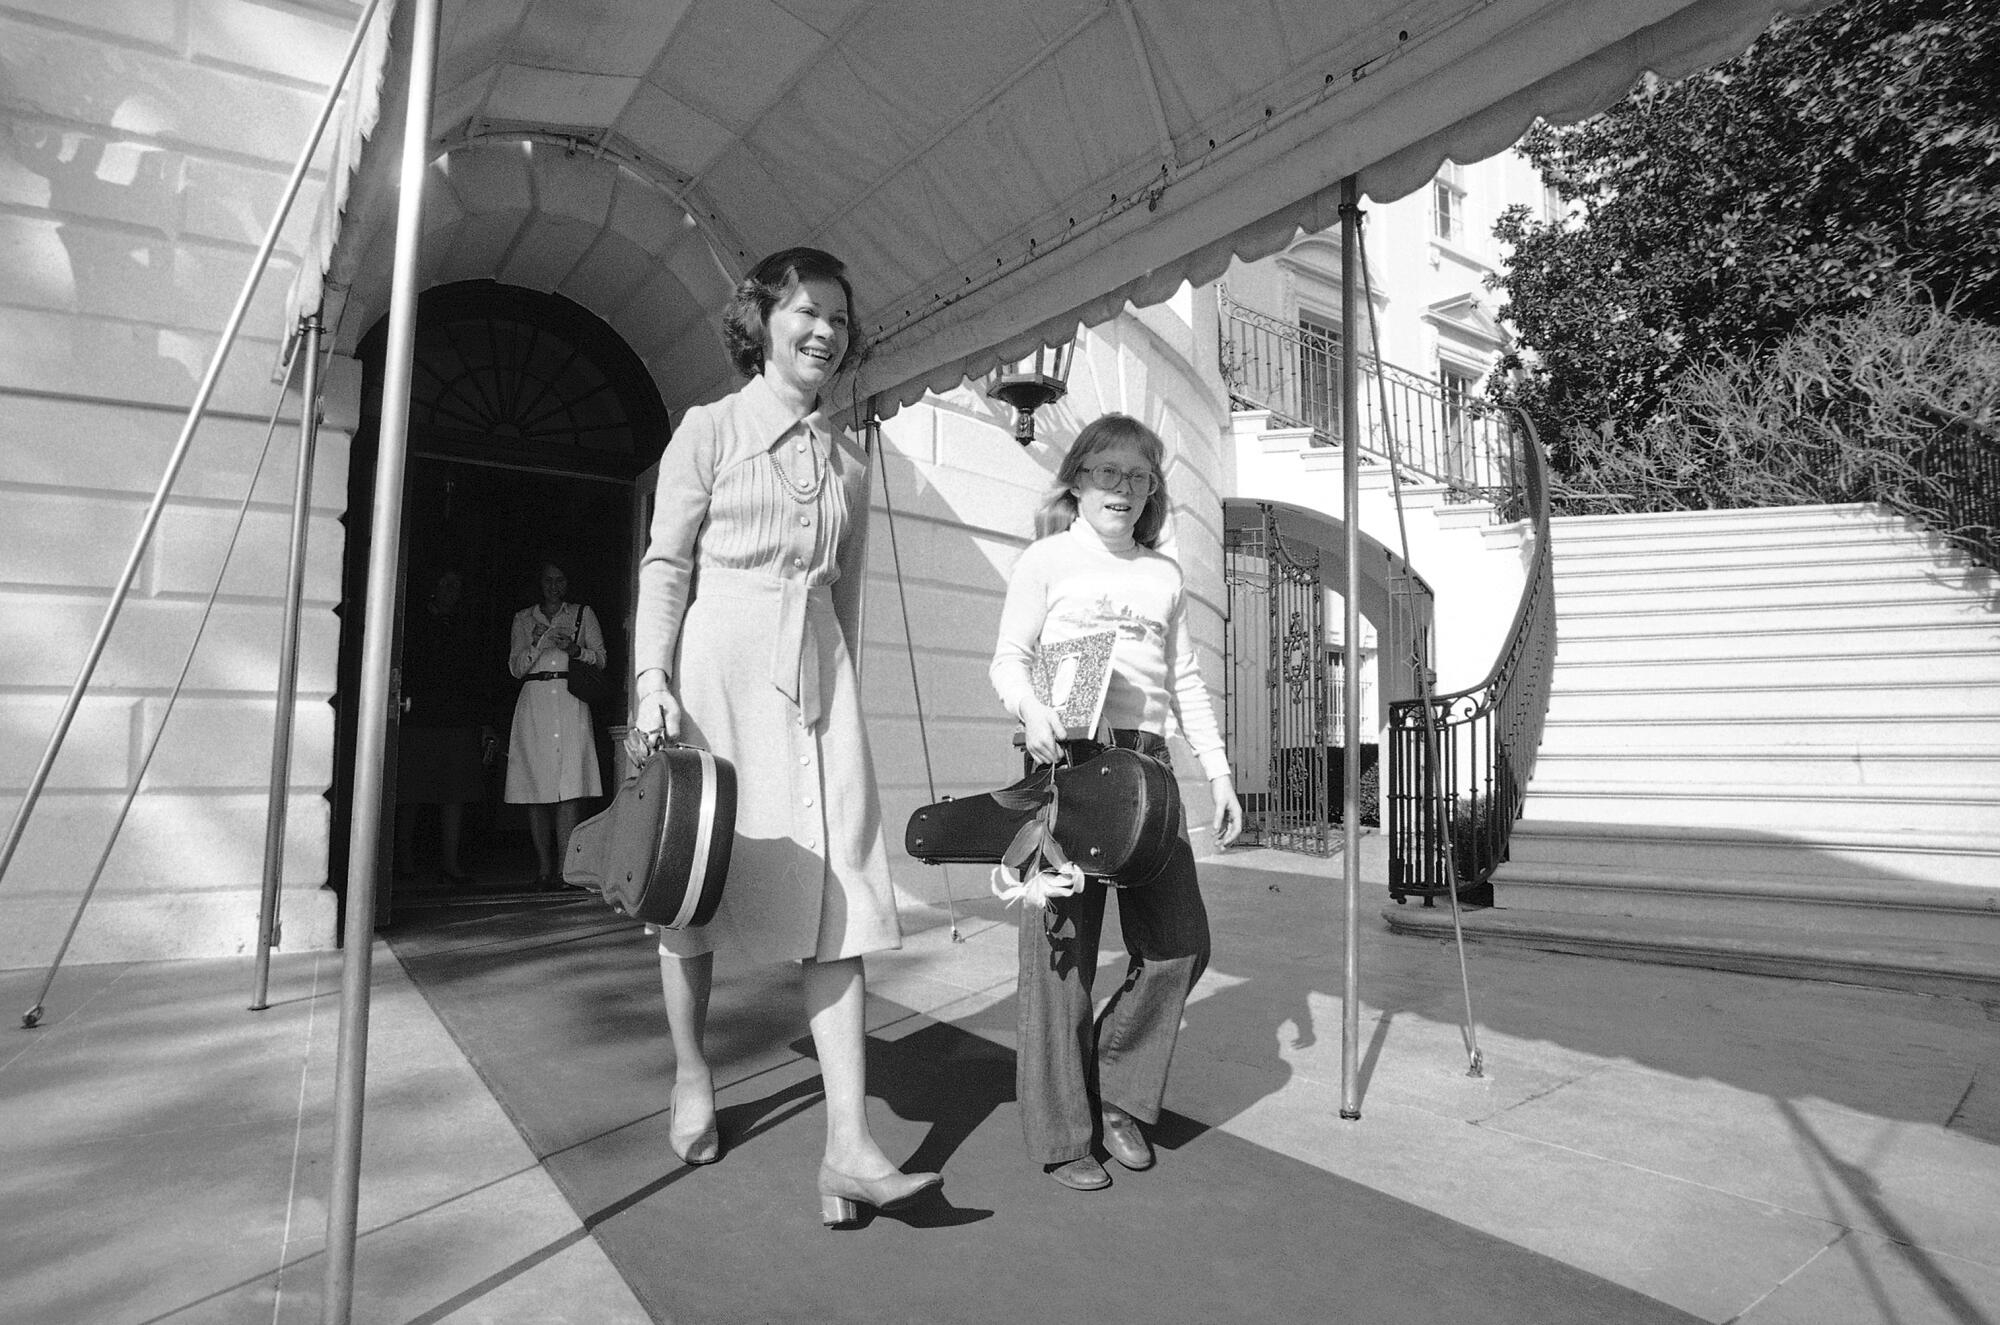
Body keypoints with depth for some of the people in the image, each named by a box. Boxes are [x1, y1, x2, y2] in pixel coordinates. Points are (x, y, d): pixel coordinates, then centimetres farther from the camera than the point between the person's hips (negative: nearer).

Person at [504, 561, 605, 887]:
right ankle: (544, 869, 1)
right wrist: (535, 644, -7)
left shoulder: (583, 614, 15)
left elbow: (600, 658, 11)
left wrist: (575, 649, -8)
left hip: (571, 704, -1)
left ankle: (565, 869, -14)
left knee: (570, 787, -12)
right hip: (534, 704, 2)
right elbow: (515, 667, 11)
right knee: (536, 788, -3)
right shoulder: (523, 618, 18)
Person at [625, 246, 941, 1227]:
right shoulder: (709, 428, 2)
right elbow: (665, 564, -2)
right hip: (717, 665, -3)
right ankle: (692, 1078, 33)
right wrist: (652, 680, -12)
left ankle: (849, 1144, -3)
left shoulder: (848, 458, 14)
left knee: (836, 889, -6)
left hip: (816, 672, 3)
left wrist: (842, 683, 14)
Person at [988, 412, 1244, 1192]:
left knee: (1179, 942, 2)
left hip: (1146, 763, 5)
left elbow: (1185, 680, 20)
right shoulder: (1048, 558, 5)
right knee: (1063, 947, -2)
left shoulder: (1164, 574, 18)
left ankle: (1117, 1095, 24)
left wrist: (1219, 772, 14)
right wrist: (1030, 708, -21)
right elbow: (1008, 659, 1)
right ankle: (1060, 1134, 14)